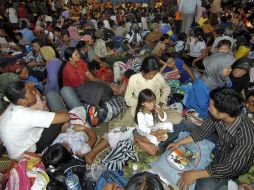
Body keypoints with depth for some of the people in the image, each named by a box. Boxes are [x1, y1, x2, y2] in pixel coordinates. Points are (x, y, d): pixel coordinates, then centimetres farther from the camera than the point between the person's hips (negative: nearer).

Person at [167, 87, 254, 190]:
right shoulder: (218, 116, -24)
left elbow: (231, 167, -32)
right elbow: (202, 131, -7)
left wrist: (196, 174, -31)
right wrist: (179, 142, -11)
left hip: (233, 167, -4)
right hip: (218, 147, 5)